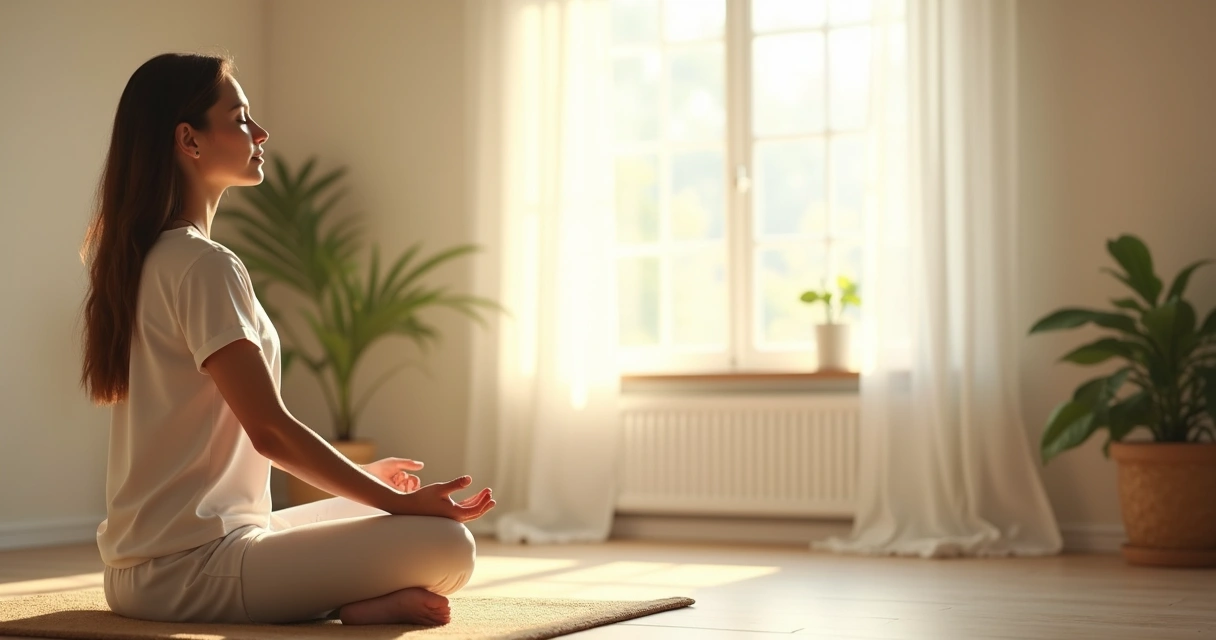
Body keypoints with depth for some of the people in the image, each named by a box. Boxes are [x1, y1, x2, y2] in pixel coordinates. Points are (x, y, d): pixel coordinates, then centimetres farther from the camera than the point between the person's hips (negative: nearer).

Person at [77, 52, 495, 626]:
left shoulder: (136, 260, 16)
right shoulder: (204, 265, -16)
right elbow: (270, 431, -19)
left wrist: (362, 473, 21)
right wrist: (402, 502, -12)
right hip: (186, 569, -11)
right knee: (446, 546, -19)